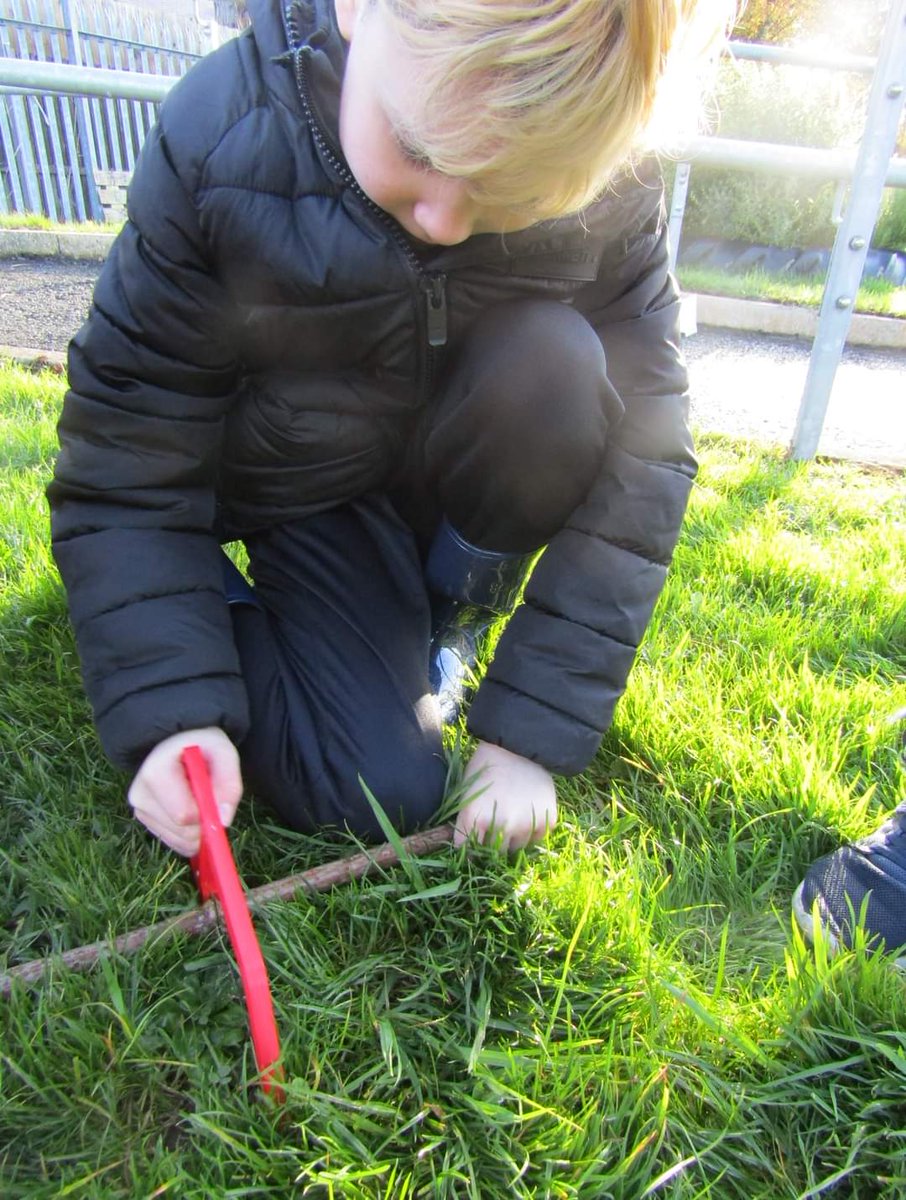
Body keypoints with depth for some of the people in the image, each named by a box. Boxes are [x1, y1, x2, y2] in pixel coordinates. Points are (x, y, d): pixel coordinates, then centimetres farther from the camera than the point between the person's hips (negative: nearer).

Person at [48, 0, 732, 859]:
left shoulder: (610, 188, -20)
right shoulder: (219, 144, -25)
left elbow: (637, 456, -19)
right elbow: (126, 465, -20)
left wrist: (532, 726, -23)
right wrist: (170, 712, -30)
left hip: (468, 477, 3)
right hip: (305, 487, -2)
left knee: (558, 365, -31)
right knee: (379, 797, -17)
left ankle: (451, 617, -4)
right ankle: (222, 596, 9)